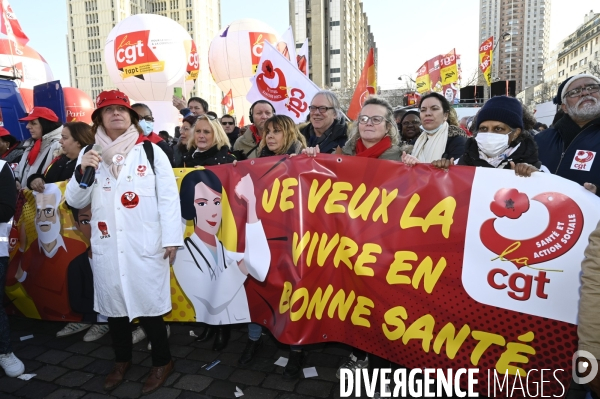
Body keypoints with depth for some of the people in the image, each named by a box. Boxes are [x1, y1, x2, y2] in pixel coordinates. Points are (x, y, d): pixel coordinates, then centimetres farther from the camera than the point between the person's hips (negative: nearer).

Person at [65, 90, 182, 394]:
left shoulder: (150, 151, -1)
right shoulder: (89, 155, 10)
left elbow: (168, 197, -5)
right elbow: (75, 201, 10)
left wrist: (171, 239, -8)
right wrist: (82, 172, -8)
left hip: (144, 245, -4)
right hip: (106, 246, 4)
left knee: (149, 303, 2)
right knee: (113, 302, 15)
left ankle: (162, 362, 24)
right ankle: (122, 360, 37)